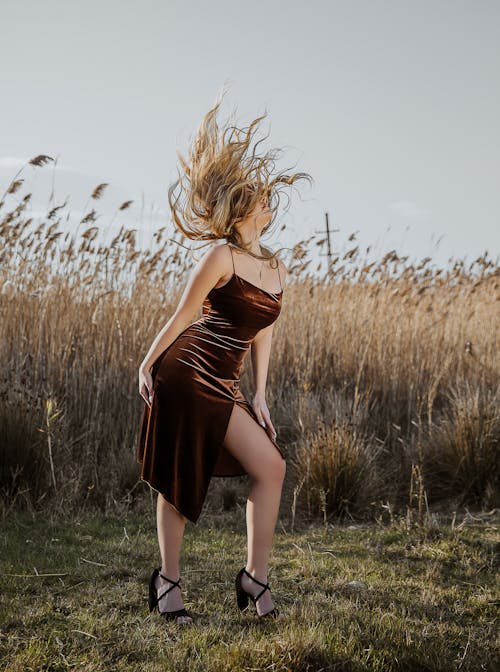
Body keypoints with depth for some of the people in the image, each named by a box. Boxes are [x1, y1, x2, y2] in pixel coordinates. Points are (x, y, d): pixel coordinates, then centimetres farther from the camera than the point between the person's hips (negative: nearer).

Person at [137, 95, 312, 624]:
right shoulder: (221, 256, -9)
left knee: (271, 467, -5)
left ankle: (255, 576, 1)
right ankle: (168, 578, 18)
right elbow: (181, 317, -4)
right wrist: (147, 365, 2)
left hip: (221, 385, 6)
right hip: (185, 370, -6)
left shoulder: (277, 268, 11)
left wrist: (260, 393, 12)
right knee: (176, 481, 3)